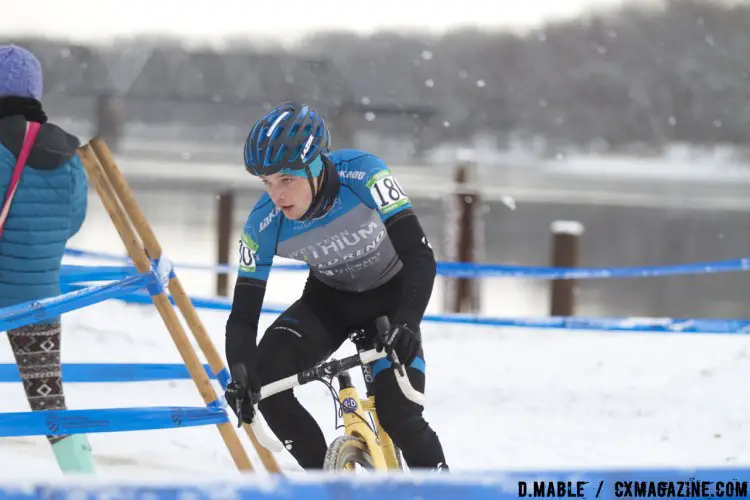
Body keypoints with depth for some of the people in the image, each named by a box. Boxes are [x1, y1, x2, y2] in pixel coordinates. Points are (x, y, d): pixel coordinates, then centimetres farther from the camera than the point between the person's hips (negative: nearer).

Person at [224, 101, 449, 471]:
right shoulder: (263, 226, -24)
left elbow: (419, 256, -36)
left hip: (389, 294, -3)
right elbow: (243, 316, -20)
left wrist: (407, 323, -51)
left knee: (398, 413, -22)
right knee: (265, 379, -22)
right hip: (329, 299, 3)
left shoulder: (362, 175, -33)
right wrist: (240, 378, -38)